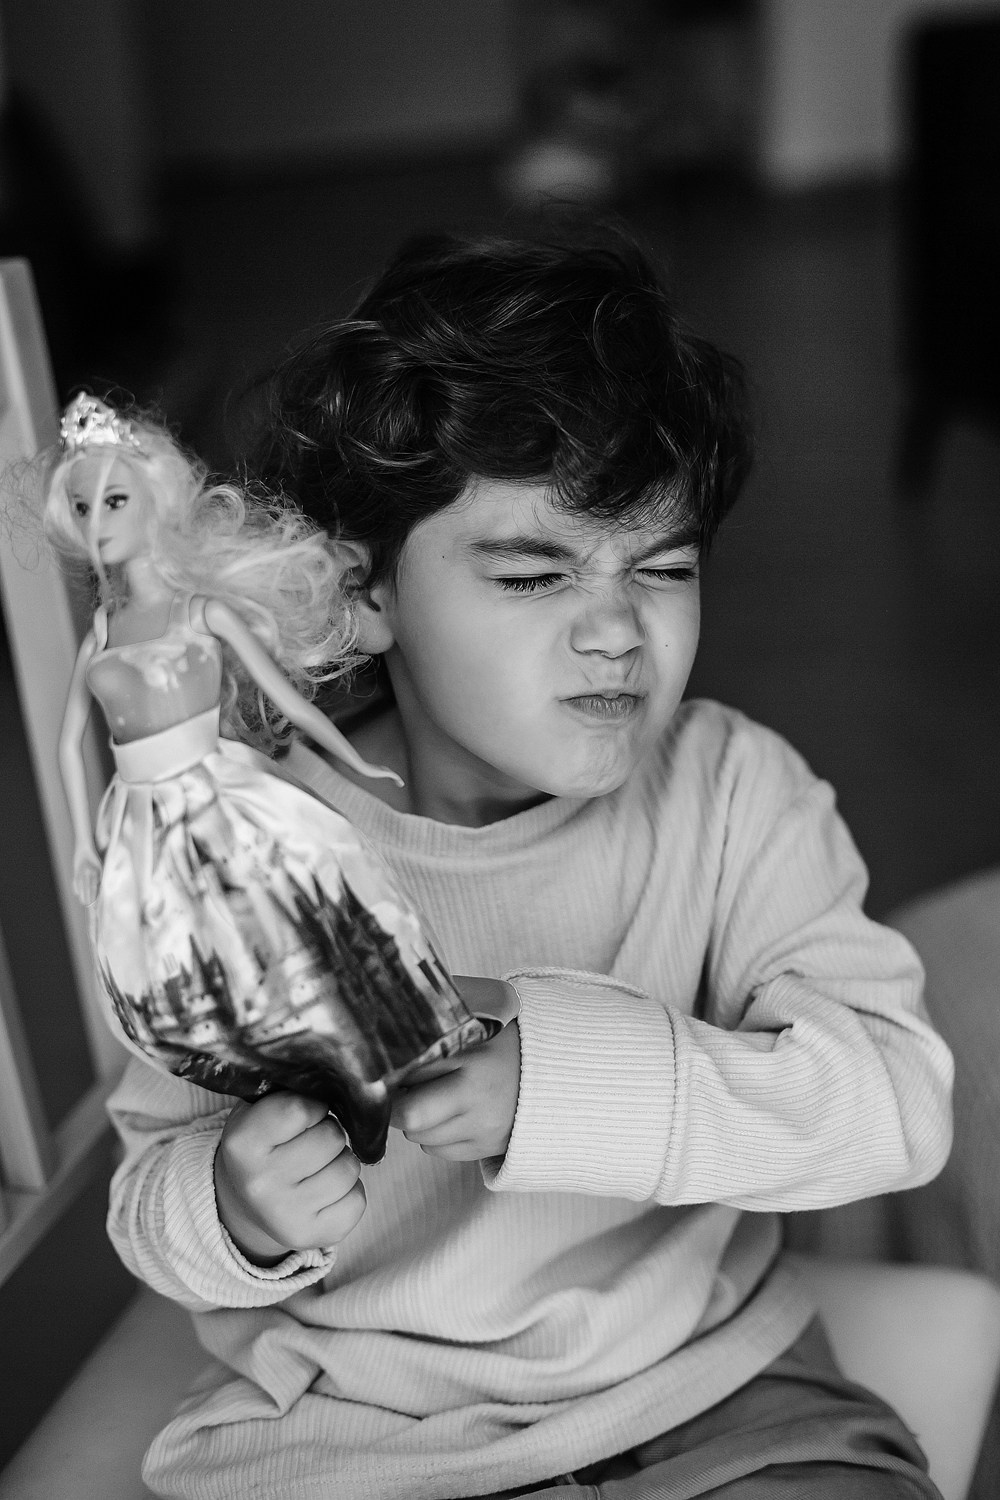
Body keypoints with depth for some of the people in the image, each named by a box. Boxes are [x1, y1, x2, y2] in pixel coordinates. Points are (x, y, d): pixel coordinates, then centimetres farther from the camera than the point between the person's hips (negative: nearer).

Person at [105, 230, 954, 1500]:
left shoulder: (732, 791, -10)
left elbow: (898, 1093, -18)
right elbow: (150, 1192, -4)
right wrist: (229, 1215, -28)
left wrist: (574, 1071, -31)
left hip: (702, 1384, 1)